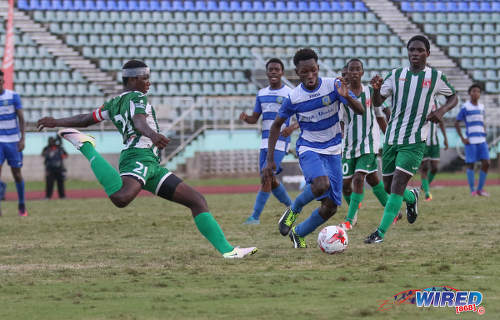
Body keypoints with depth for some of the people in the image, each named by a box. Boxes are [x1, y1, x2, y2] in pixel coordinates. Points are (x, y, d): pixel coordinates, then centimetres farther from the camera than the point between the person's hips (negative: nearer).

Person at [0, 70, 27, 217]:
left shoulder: (13, 96, -3)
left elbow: (21, 119, -2)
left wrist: (22, 139, -9)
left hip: (13, 141, -1)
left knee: (17, 174, 4)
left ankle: (22, 206, 19)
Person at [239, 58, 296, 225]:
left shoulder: (290, 94, -4)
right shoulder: (262, 94, 13)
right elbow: (255, 118, 17)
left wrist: (292, 127, -23)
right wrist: (245, 117, -6)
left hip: (280, 141, -7)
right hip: (265, 141, 7)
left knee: (266, 177, -15)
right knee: (270, 180, 10)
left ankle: (255, 216, -15)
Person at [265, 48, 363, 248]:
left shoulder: (333, 86, -9)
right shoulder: (293, 98, -9)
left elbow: (359, 110, -14)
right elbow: (276, 126, 4)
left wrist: (347, 97, -36)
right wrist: (270, 160, 0)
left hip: (332, 151, 3)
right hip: (308, 149, -3)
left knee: (331, 207, -1)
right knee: (322, 185, -33)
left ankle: (298, 232, 22)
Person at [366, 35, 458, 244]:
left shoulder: (436, 77, 1)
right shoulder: (396, 75, 6)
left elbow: (453, 97, 14)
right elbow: (377, 103, 5)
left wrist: (442, 110, -7)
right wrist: (376, 89, -17)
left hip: (415, 141, -4)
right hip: (391, 139, 4)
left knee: (398, 185, -15)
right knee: (389, 186, 10)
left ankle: (381, 232, -13)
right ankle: (412, 198, 45)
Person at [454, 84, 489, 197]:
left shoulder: (481, 107, 14)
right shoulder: (465, 107, -2)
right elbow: (457, 123, -1)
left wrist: (484, 134, 15)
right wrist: (462, 138, -7)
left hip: (482, 140, 5)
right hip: (470, 140, -5)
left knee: (486, 163, -3)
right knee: (471, 165, -3)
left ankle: (480, 189, 7)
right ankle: (472, 190, 4)